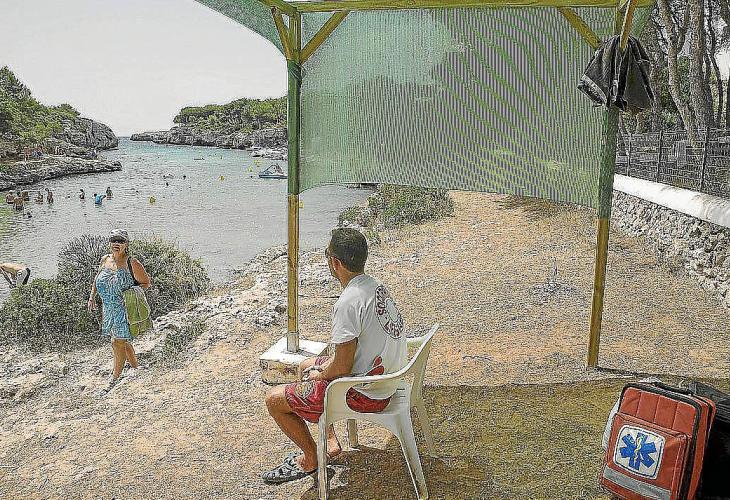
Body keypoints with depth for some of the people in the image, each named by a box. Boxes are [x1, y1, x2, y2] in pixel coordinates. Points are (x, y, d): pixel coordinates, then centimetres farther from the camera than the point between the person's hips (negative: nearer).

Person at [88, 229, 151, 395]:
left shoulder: (132, 263, -12)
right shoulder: (105, 260, 5)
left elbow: (146, 283, -5)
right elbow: (97, 279, 22)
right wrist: (92, 297, 13)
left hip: (125, 308, -6)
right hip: (108, 309, 6)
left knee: (118, 342, -5)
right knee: (122, 341, 16)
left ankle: (114, 378, 9)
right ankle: (135, 366, 36)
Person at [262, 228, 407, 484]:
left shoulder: (347, 303, -28)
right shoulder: (376, 286, 1)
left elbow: (342, 369, -24)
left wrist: (318, 375, -4)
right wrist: (324, 368, 11)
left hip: (364, 395, -9)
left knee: (274, 399, 1)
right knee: (306, 365, 28)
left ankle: (311, 459, 20)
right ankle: (330, 441, 29)